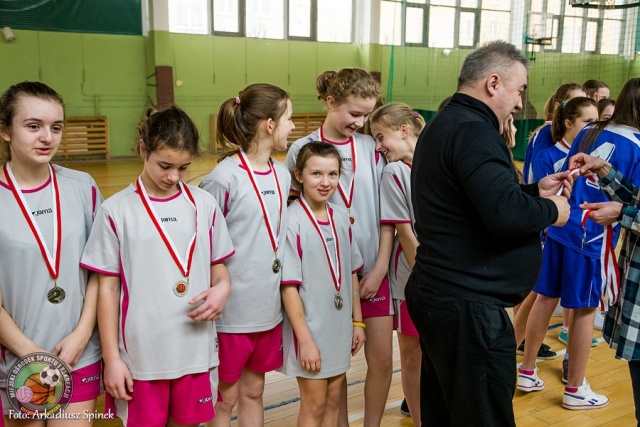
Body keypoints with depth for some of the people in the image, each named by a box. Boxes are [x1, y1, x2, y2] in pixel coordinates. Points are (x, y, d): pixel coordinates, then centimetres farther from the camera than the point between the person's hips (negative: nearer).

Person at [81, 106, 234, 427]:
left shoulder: (204, 204, 1)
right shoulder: (116, 210, -6)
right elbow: (108, 288, -2)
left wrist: (222, 288, -13)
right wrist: (111, 358, -3)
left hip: (197, 352, 2)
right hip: (141, 356, -2)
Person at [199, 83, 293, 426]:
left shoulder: (282, 175, 4)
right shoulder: (224, 178, -16)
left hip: (269, 308, 6)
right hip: (231, 310, -6)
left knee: (253, 393, 20)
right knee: (224, 399, 11)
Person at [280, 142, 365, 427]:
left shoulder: (341, 217, 1)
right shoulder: (291, 221, -18)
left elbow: (351, 273, 8)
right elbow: (289, 286, -18)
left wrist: (357, 321, 9)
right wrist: (305, 339, -17)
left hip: (340, 327, 6)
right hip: (310, 328, -5)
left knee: (333, 400, 17)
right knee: (314, 404, 9)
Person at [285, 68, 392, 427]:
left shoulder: (371, 147, 1)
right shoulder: (303, 149, -5)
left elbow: (386, 213, 1)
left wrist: (380, 267, -4)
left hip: (372, 269, 2)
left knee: (382, 359, 7)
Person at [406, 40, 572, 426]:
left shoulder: (447, 125, 16)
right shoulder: (472, 130, -18)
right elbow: (505, 213, -28)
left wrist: (535, 191, 12)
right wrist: (552, 211, -10)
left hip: (439, 293, 11)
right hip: (468, 307, -11)